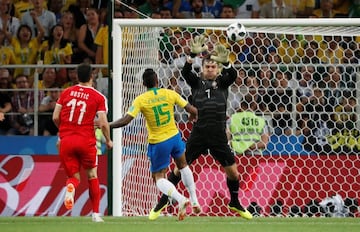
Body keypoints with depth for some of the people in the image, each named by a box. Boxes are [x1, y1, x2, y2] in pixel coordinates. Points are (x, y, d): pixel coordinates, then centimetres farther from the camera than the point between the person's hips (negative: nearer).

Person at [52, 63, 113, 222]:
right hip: (86, 141, -2)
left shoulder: (66, 93, 5)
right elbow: (103, 123, -10)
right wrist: (108, 140, 8)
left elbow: (55, 117, 4)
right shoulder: (99, 97, -3)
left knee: (74, 177, 10)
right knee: (92, 176, 17)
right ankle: (96, 214, 16)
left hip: (66, 141, 2)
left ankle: (70, 188, -27)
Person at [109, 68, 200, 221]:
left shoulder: (141, 100, -13)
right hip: (174, 137, 3)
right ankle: (194, 201, 30)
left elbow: (125, 121, -20)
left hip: (158, 143, -3)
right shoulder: (169, 94, -6)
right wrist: (193, 116, 23)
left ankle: (181, 199, -18)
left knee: (158, 178, 8)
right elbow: (192, 110, -1)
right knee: (183, 165, 30)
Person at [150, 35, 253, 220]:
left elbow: (233, 75, -12)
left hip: (218, 138, 1)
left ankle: (235, 204, 24)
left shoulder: (222, 83, 8)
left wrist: (225, 62, -33)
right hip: (198, 136, -1)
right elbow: (185, 72, -13)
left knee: (233, 172, 2)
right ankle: (163, 201, 14)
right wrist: (193, 55, -31)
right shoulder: (196, 82, 6)